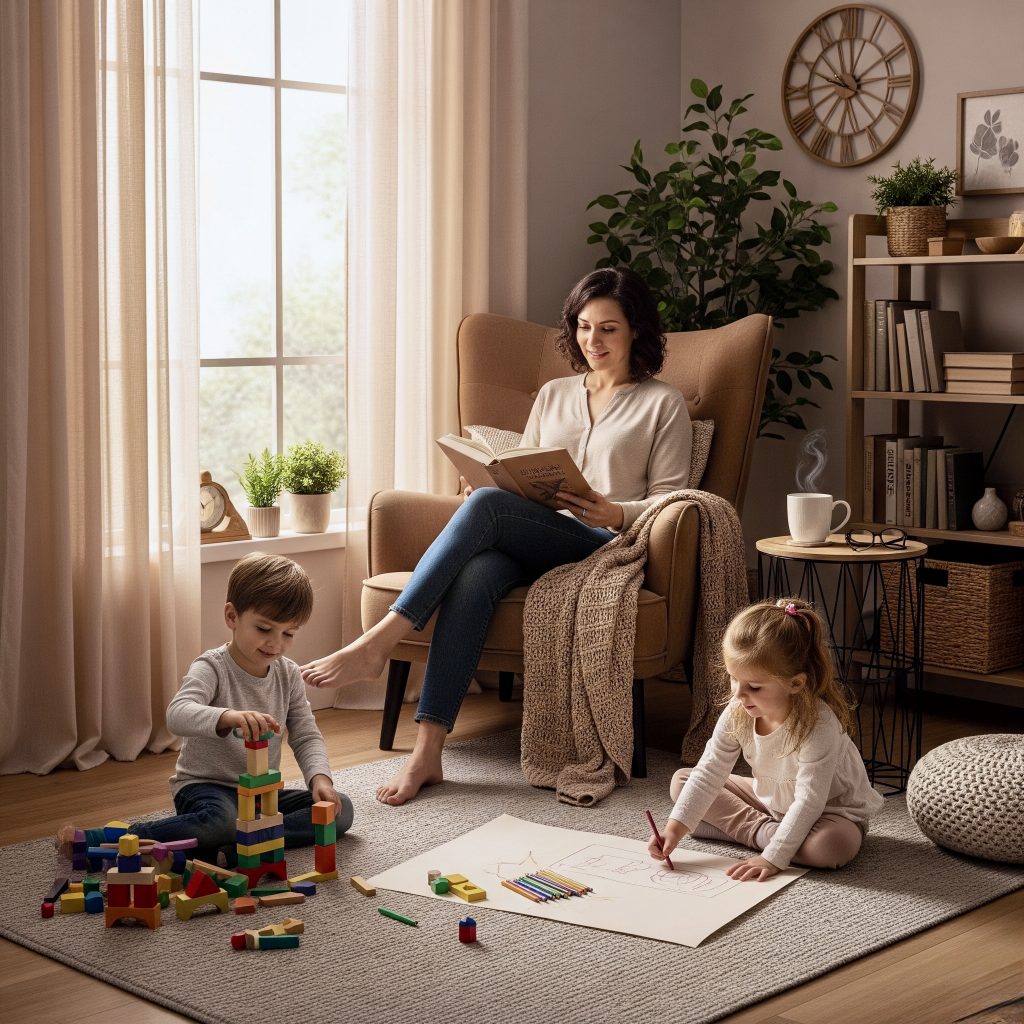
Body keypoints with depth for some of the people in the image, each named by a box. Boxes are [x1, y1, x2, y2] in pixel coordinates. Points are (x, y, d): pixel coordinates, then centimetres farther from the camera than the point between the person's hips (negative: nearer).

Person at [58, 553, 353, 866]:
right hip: (205, 786, -6)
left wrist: (320, 777, -19)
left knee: (340, 810, -13)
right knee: (221, 821, -40)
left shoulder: (289, 675, 2)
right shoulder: (212, 668, -16)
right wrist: (228, 717, -56)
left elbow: (306, 736, 4)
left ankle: (235, 846, -29)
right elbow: (178, 714, -35)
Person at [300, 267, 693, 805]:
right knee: (473, 575, -34)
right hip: (533, 545, 4)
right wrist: (486, 488, 1)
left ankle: (378, 642, -35)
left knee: (485, 505, -32)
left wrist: (615, 512, -18)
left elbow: (669, 500, 3)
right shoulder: (553, 394, 27)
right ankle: (427, 751, -40)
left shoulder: (662, 404, 12)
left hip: (604, 547, -4)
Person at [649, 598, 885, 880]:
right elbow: (709, 772, -13)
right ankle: (763, 831, -12)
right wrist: (675, 827, -23)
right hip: (771, 800, 6)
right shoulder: (737, 713, -17)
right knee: (681, 781, -1)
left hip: (831, 810, -6)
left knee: (833, 846, -41)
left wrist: (773, 858, -39)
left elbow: (809, 802, -35)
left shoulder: (818, 726, -35)